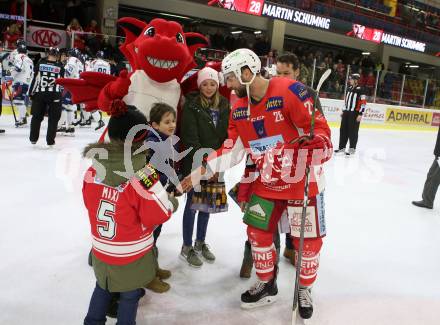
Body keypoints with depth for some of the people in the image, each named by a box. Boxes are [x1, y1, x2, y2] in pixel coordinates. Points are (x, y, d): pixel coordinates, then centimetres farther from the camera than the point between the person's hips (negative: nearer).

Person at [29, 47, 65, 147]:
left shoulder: (40, 63, 2)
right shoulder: (60, 66, -1)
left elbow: (34, 79, 2)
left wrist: (32, 93, 9)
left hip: (39, 94, 2)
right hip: (54, 95, -2)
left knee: (37, 116, 15)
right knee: (53, 118, 6)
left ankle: (33, 138, 22)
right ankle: (50, 141, 5)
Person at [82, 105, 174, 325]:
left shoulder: (94, 169, -9)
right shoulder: (143, 174, -27)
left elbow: (90, 203, 5)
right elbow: (160, 214, -20)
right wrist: (172, 203, 0)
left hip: (100, 250, 5)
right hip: (132, 256, -5)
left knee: (102, 288, 29)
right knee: (130, 296, 17)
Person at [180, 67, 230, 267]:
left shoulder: (224, 105, 5)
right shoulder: (191, 105, -11)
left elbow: (227, 133, 8)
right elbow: (190, 137, -15)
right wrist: (202, 159, -19)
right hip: (195, 163, -5)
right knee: (193, 203, 3)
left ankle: (200, 243, 31)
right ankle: (187, 248, 18)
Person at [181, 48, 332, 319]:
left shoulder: (290, 91, -20)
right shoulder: (239, 109, 1)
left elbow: (318, 127, -16)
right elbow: (231, 151, 2)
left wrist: (318, 146, -36)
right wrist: (200, 172, -2)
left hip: (303, 180, -5)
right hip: (267, 182, 6)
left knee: (307, 240, 6)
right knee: (258, 233, 10)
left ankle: (305, 289, 32)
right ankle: (267, 285, 34)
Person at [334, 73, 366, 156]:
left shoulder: (360, 90, -11)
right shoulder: (349, 89, 13)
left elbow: (363, 103, -14)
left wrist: (360, 114, -18)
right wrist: (343, 111, 20)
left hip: (354, 113, -8)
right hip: (346, 112, 8)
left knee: (353, 131, -3)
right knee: (343, 129, 9)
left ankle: (352, 148, 7)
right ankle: (342, 147, 19)